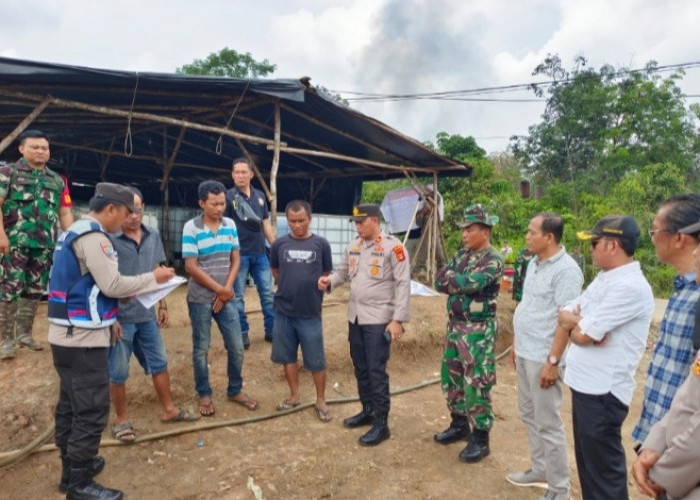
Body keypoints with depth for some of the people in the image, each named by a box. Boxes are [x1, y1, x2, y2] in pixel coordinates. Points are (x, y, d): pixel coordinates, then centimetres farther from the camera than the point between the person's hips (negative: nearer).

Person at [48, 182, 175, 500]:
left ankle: (72, 467, 32)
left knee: (71, 404, 19)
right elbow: (112, 284, -18)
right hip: (82, 337, -11)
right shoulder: (93, 236, -17)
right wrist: (153, 278, -6)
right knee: (92, 410, -2)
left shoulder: (75, 231, 15)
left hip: (66, 334, 11)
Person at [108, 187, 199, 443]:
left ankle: (169, 409, 32)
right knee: (118, 372, 9)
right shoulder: (109, 239, -15)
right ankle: (122, 420, 27)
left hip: (147, 314, 6)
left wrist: (162, 305, 11)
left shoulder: (153, 235, 2)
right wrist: (110, 318, -15)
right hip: (121, 317, -5)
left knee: (159, 362, 16)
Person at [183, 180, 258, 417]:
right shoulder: (191, 228, -11)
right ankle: (204, 395, 26)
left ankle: (235, 391, 27)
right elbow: (191, 267, -14)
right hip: (200, 299, -4)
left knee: (236, 347, 8)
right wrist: (220, 289, -12)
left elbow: (235, 260, 4)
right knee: (201, 349, 9)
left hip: (226, 297, 4)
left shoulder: (230, 225, 3)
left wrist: (227, 289, -8)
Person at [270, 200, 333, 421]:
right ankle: (294, 396, 32)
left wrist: (310, 289, 5)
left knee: (316, 360, 5)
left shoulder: (321, 244, -6)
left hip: (310, 313, -2)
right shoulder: (279, 244, -2)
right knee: (287, 356, 14)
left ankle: (321, 401, 23)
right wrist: (289, 287, 10)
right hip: (283, 311, 2)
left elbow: (326, 274, 6)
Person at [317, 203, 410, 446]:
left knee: (376, 370, -2)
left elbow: (403, 284, -14)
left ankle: (381, 424, 10)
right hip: (355, 316, 7)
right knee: (360, 368, 16)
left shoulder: (393, 247, -12)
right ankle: (367, 411, 33)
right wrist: (329, 280, -8)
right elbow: (343, 271, 16)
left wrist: (398, 319, -17)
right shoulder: (353, 246, 8)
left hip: (379, 319, -7)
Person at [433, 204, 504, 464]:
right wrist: (460, 284, -14)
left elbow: (469, 284, -26)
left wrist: (450, 279, -9)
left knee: (476, 384, -1)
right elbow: (439, 282, 2)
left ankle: (480, 438, 14)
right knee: (451, 377, 16)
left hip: (479, 330, -8)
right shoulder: (461, 255, 10)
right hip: (455, 325, 8)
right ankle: (459, 424, 33)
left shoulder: (493, 259, -14)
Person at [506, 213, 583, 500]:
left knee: (548, 423, 3)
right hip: (525, 353, 9)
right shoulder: (534, 263, 9)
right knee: (529, 415, 19)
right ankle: (540, 470, 37)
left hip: (543, 358, -9)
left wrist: (553, 361, -21)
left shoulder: (566, 270, -18)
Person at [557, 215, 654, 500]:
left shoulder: (629, 287, -21)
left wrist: (575, 322, -2)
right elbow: (564, 315, 9)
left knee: (604, 469, 6)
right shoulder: (604, 278, 9)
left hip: (602, 392, -9)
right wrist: (581, 323, -11)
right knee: (588, 462, 22)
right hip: (585, 385, 9)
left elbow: (583, 335, -22)